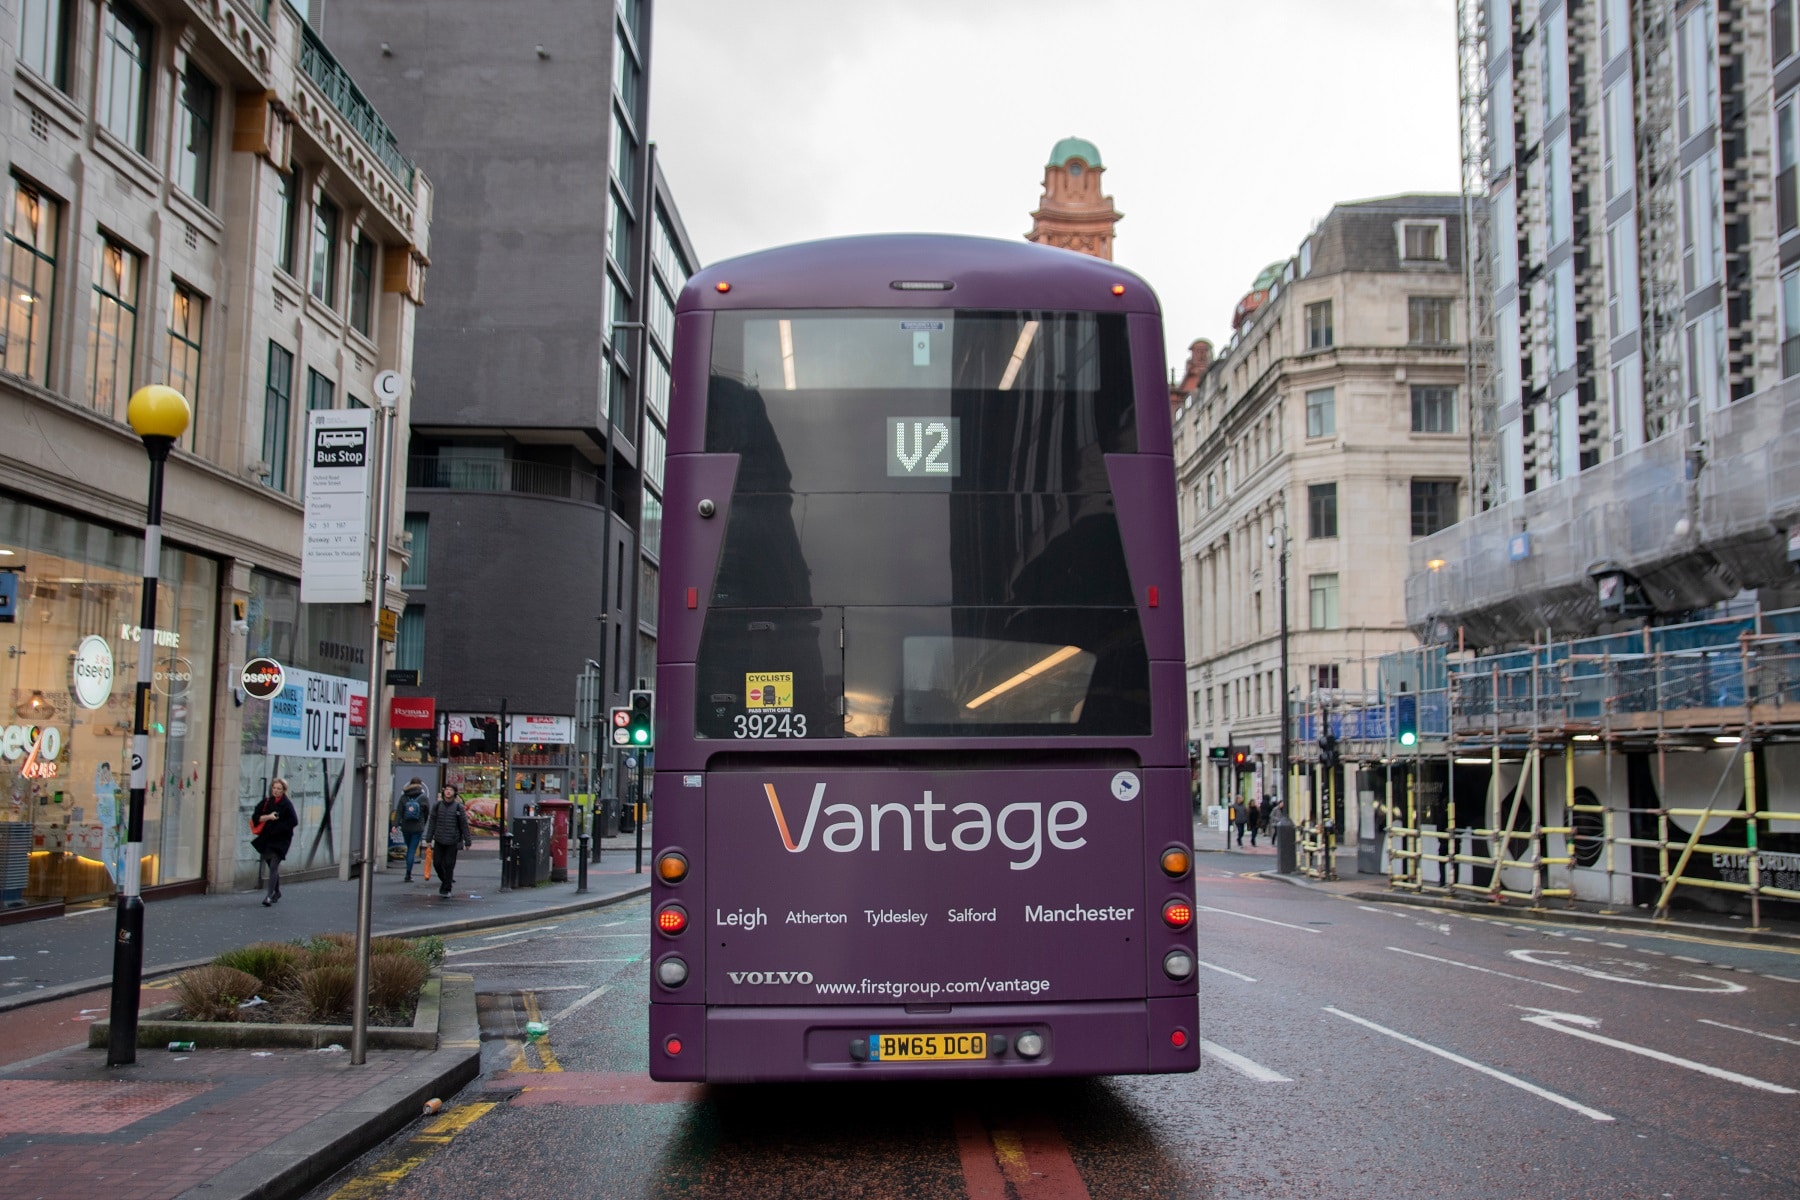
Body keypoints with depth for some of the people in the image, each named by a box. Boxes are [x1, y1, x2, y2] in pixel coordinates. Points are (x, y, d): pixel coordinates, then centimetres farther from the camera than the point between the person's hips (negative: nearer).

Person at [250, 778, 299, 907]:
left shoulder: (287, 804, -7)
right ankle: (277, 891, 35)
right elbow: (255, 816, 0)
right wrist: (268, 817, -15)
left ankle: (270, 896, -15)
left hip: (281, 839, -5)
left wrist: (278, 827, -13)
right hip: (266, 838, 5)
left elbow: (294, 821, -13)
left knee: (273, 866, -13)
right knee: (272, 865, 17)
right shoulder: (266, 802, 6)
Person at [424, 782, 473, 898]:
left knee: (449, 865, -1)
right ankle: (444, 881, 29)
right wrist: (429, 838, 3)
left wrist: (467, 842, 0)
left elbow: (464, 825, 1)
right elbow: (432, 822, 8)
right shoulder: (437, 806, 4)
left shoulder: (459, 807, -1)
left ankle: (446, 889, 8)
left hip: (452, 841, -2)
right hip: (439, 841, 2)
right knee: (437, 862, 4)